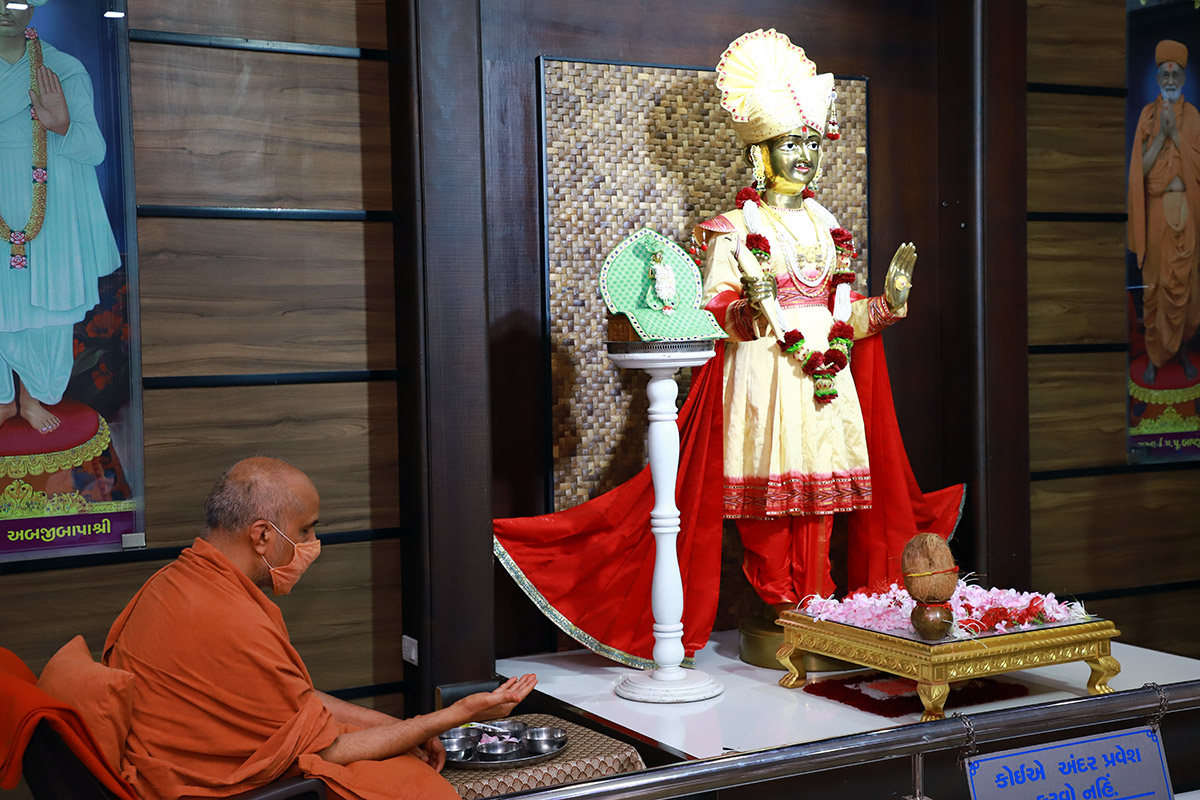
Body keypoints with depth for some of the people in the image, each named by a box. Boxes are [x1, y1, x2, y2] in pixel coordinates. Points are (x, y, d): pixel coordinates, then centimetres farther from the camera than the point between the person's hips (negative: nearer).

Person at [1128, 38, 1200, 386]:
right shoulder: (1147, 114, 3)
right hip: (1155, 210, 0)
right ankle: (1153, 355, 11)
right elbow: (1140, 168, -4)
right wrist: (1161, 136, -15)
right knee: (1154, 285, 2)